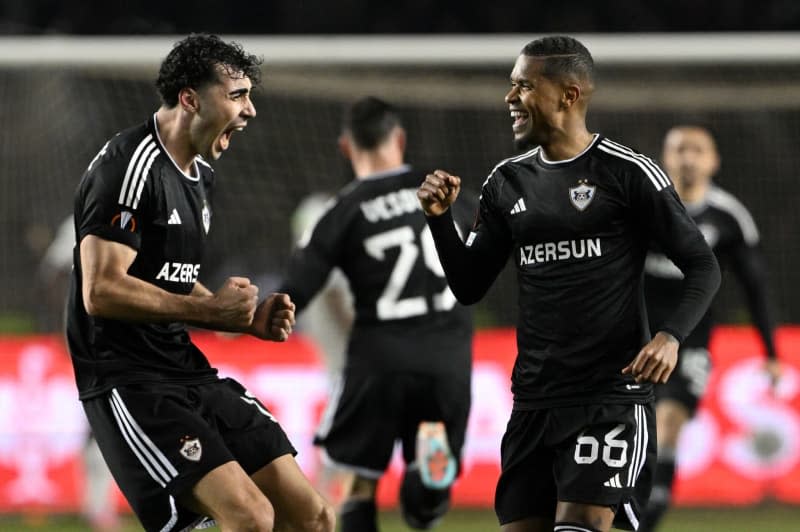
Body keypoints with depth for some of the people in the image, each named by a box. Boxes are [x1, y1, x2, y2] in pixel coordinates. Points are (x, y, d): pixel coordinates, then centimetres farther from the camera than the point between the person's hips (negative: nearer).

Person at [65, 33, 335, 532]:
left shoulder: (199, 170, 16)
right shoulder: (132, 166, -15)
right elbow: (101, 292, -22)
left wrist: (248, 319, 7)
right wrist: (209, 308, -15)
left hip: (190, 373, 10)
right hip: (127, 379, -10)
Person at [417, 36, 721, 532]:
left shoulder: (627, 172, -5)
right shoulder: (507, 182, 12)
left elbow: (703, 267, -3)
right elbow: (470, 286, 16)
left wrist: (671, 337, -19)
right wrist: (440, 217, 0)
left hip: (611, 394, -6)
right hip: (534, 398, 6)